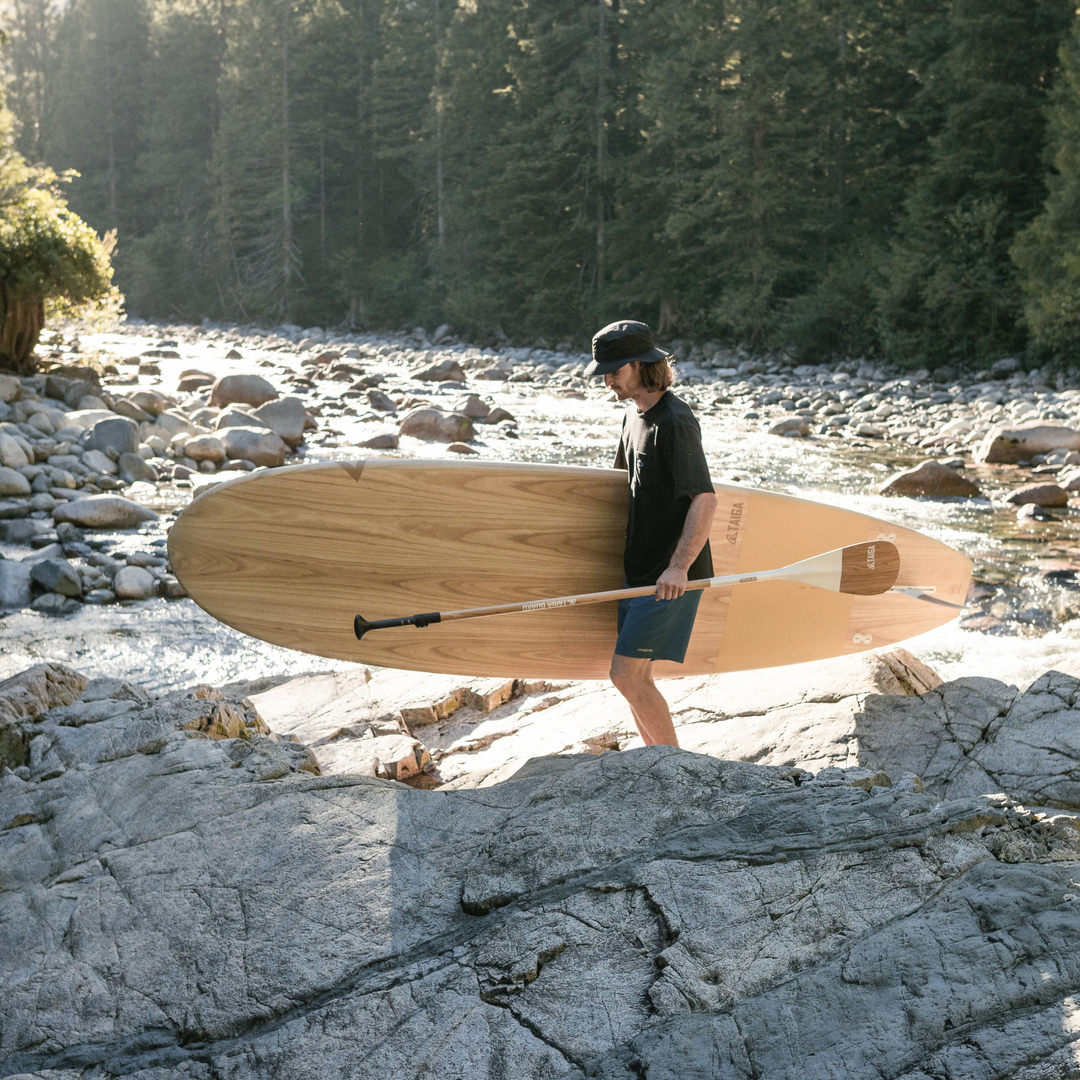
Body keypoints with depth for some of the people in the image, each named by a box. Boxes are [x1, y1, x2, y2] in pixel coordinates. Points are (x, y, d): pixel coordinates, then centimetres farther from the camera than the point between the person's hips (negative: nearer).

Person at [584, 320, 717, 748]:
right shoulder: (634, 412, 13)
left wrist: (678, 567, -32)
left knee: (626, 675, -10)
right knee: (634, 676, 11)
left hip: (670, 578, -9)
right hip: (640, 569, 9)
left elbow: (704, 499, -25)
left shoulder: (675, 422, -17)